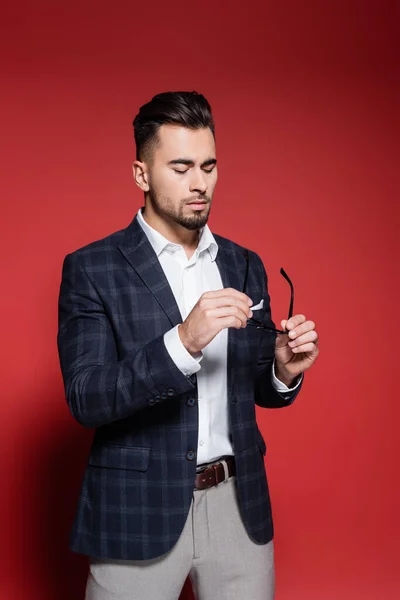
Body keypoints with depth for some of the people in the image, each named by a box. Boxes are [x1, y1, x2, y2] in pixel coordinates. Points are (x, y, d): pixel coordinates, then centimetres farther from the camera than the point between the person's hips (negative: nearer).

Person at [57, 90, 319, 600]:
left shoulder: (244, 265, 7)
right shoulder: (91, 269, -6)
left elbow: (256, 389, 13)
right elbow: (85, 400, -16)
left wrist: (284, 371, -10)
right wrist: (183, 342, -28)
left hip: (240, 504, 4)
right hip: (138, 511, -4)